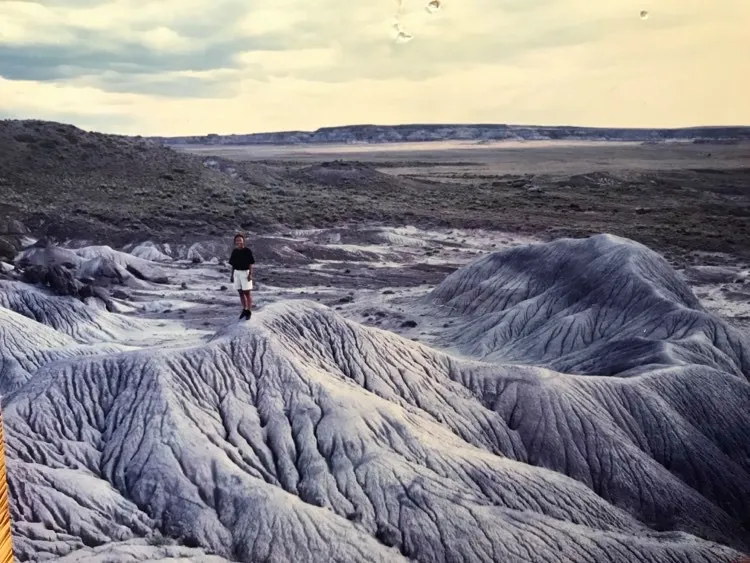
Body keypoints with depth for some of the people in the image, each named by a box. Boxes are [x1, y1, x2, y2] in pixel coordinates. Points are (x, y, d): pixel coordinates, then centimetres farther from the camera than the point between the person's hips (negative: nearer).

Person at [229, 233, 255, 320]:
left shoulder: (247, 251, -8)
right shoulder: (234, 252, 6)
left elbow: (250, 264, -8)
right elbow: (233, 265, 12)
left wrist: (250, 274, -15)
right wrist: (232, 275, 10)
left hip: (245, 272, -5)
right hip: (236, 273, 5)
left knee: (247, 293, -3)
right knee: (240, 293, 9)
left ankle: (249, 311, 5)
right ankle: (244, 310, 19)